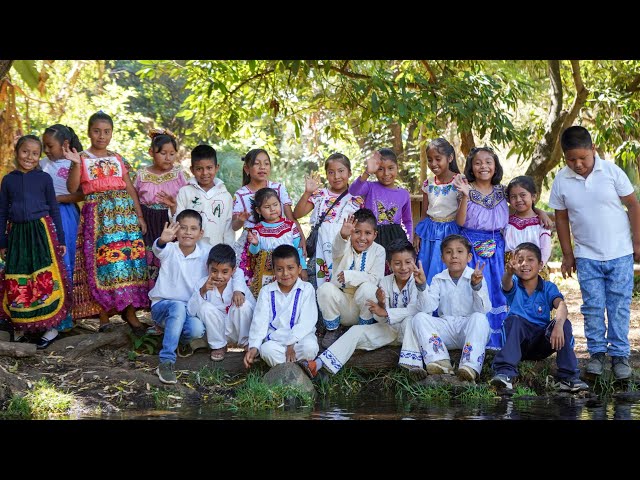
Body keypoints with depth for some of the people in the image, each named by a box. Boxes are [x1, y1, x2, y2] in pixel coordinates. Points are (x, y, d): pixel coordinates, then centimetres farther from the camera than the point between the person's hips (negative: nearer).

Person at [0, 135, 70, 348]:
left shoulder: (44, 178, 4)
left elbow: (54, 209, 7)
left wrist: (60, 240, 5)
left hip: (42, 230, -2)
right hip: (17, 233, 2)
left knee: (45, 279, -6)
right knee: (19, 282, 0)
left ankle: (51, 327, 0)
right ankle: (28, 326, 10)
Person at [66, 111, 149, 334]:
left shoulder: (117, 159, 14)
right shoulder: (82, 158, 4)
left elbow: (130, 188, 14)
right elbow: (72, 188, -7)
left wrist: (139, 215, 7)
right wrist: (76, 164, -20)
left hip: (123, 211, 3)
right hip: (97, 214, -3)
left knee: (128, 259, -4)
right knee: (101, 263, -5)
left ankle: (130, 312, 1)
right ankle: (103, 314, 2)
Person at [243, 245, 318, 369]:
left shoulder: (306, 289, 0)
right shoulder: (267, 291, 7)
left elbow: (306, 321, -9)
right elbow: (260, 321, -1)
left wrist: (292, 343, -20)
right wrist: (254, 346, -16)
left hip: (300, 336, -1)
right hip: (274, 339, 1)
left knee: (309, 347, -34)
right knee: (267, 350, -33)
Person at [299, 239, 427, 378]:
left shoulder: (417, 281, -14)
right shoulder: (385, 282, -1)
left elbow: (413, 311, -27)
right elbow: (382, 320, -5)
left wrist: (385, 312, -30)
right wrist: (381, 303, -27)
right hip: (390, 328, 5)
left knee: (409, 321, -37)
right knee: (356, 331, -10)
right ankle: (318, 364, -19)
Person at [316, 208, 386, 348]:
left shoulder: (378, 251, -4)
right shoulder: (344, 246, -6)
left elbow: (375, 279, -14)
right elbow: (337, 249, -32)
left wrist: (351, 276, -28)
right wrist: (343, 235, -57)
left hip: (363, 304, -1)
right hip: (341, 301, 1)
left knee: (367, 288, -32)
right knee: (325, 288, -28)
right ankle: (332, 330, -4)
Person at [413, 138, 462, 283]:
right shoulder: (428, 184, 6)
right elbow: (425, 215, 13)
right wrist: (417, 235, 5)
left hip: (451, 232, -5)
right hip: (430, 232, 5)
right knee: (428, 273, 7)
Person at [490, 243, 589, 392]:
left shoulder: (548, 287, 4)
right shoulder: (514, 285, 4)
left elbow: (561, 306, -16)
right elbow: (506, 284, -23)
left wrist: (558, 325, -40)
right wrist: (509, 273, -49)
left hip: (541, 343, 1)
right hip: (518, 343, -1)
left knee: (564, 323, -24)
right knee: (514, 320, -30)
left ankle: (569, 377, -26)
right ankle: (505, 373, -41)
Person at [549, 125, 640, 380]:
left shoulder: (611, 171, -9)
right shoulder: (561, 181, -4)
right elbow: (561, 218, 6)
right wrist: (567, 255, 7)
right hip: (587, 256, 1)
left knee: (619, 307, 2)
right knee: (593, 307, 3)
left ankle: (619, 355, 10)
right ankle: (597, 352, 16)